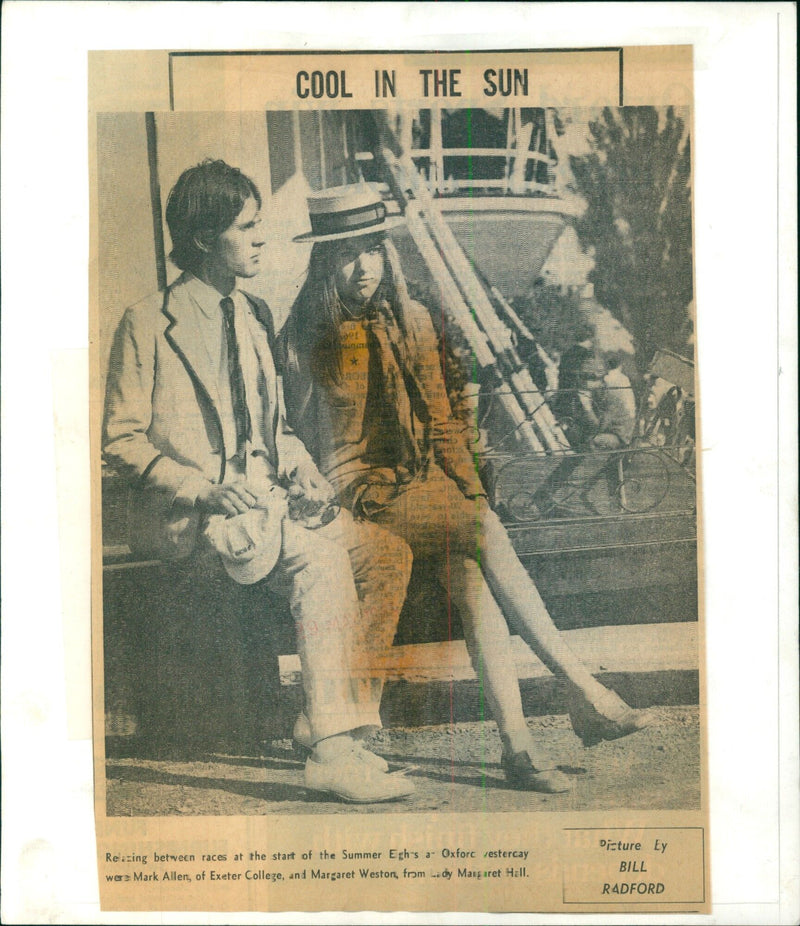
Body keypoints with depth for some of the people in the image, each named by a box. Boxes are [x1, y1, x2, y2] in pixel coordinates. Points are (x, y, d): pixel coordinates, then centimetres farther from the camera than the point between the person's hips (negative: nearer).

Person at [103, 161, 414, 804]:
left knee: (387, 552, -15)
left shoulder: (255, 316, 18)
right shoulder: (148, 325, -2)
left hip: (263, 500, 7)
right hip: (183, 517, -7)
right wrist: (203, 489, -19)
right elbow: (121, 441, -4)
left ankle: (349, 730, -11)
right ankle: (331, 750, -28)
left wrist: (302, 471, 0)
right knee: (320, 557, -31)